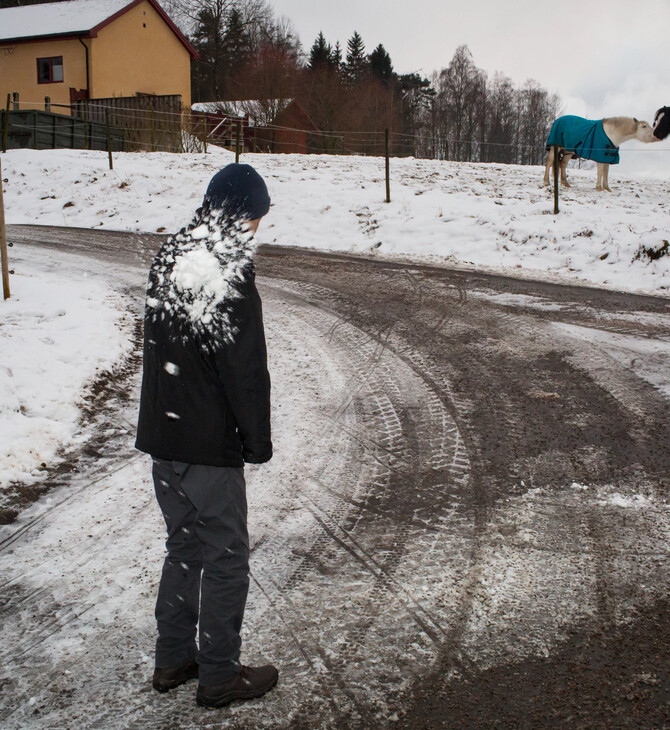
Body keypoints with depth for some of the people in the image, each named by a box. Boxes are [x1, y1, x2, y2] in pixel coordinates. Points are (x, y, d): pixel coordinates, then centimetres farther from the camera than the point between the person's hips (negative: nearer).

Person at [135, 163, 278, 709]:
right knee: (226, 556, 6)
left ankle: (173, 660, 31)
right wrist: (258, 441, -6)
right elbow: (246, 370, -18)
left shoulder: (169, 259, 6)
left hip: (162, 435, 8)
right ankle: (220, 675, 17)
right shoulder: (228, 278, -20)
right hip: (209, 447, -8)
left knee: (184, 545, 20)